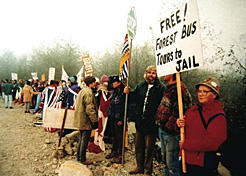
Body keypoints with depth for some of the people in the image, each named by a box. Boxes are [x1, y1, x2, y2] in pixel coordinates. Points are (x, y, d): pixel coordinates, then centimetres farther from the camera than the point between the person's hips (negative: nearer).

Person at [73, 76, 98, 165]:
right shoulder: (88, 92, -18)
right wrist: (95, 120, -18)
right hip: (86, 121, -10)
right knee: (85, 140, 1)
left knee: (82, 138, 20)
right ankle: (83, 159, 12)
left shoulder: (82, 90, 14)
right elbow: (90, 108, -23)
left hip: (81, 120, 10)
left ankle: (79, 156, 30)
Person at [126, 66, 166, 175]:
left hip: (151, 124, -5)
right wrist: (128, 93, -2)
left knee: (149, 148, 8)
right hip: (140, 122, 6)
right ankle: (140, 167, 36)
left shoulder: (161, 88, -9)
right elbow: (134, 98, 17)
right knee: (138, 146, 17)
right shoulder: (140, 86, 9)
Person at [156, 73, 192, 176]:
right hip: (163, 130, 10)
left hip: (171, 132, -10)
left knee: (171, 164, 2)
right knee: (165, 160, 23)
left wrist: (170, 126, -22)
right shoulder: (169, 88, 13)